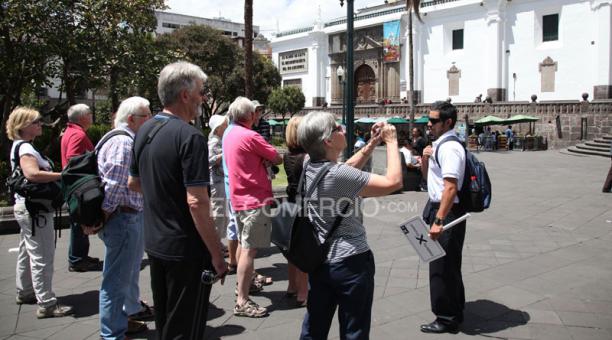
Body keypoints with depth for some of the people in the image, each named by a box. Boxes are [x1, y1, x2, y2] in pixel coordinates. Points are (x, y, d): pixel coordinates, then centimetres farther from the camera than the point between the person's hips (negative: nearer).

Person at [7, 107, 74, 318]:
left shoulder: (21, 146, 15)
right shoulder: (25, 148, -17)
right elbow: (32, 174, -34)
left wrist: (55, 175, 5)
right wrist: (63, 175, -28)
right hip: (35, 209, -11)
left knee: (27, 253, 21)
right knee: (42, 257, -7)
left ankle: (25, 293, 35)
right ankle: (47, 305, -3)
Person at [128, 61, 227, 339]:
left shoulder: (144, 131, 6)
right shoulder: (189, 136, -21)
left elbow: (133, 183, 17)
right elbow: (197, 203, -25)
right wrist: (217, 254, -19)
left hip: (154, 244, 9)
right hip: (186, 250, -8)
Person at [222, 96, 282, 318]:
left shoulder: (229, 134, 9)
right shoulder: (250, 136, -17)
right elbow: (277, 159, -10)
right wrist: (267, 158, 10)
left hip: (239, 198, 10)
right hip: (255, 200, -9)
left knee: (244, 245, 21)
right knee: (249, 249, -8)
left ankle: (245, 283, 37)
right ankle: (242, 302, -6)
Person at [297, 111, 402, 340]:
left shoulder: (309, 167, -1)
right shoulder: (339, 175, -25)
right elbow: (393, 182, -24)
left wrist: (372, 144, 10)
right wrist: (391, 142, -11)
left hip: (319, 259, 8)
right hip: (351, 261, -8)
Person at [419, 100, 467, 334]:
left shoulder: (450, 148, -19)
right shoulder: (438, 145, 11)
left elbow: (451, 187, -26)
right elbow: (427, 176, 23)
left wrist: (438, 220, -29)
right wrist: (425, 159, 2)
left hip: (447, 211, -10)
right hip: (436, 207, 10)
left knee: (442, 265, 1)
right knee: (448, 264, 21)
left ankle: (446, 319, 16)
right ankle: (454, 311, 38)